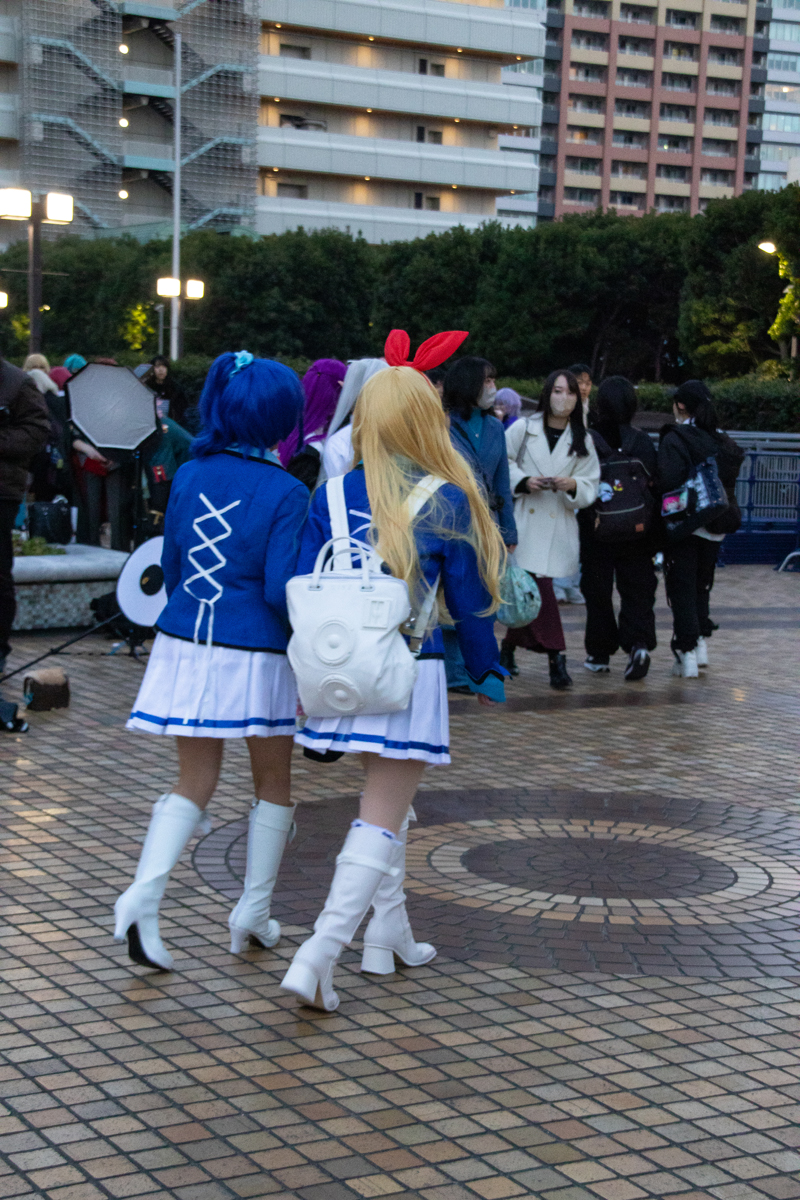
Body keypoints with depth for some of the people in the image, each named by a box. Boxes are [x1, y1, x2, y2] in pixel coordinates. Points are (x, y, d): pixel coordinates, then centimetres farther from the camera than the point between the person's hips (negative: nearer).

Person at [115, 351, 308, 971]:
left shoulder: (189, 476, 3)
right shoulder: (285, 493, -12)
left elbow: (171, 566, 11)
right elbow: (281, 590, -16)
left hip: (185, 645, 4)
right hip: (255, 655, -4)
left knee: (195, 784, 13)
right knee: (273, 785, 16)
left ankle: (143, 896, -8)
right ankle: (254, 913, 21)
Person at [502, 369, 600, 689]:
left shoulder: (583, 441, 11)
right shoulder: (522, 430, 2)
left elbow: (591, 488, 8)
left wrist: (573, 485, -13)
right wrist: (523, 481, -12)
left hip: (557, 527, 2)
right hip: (523, 521, -2)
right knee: (538, 586, -8)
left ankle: (508, 647, 16)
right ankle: (556, 657, 3)